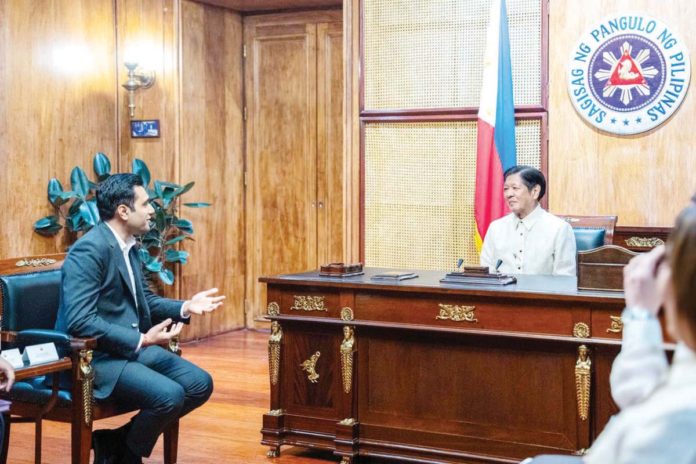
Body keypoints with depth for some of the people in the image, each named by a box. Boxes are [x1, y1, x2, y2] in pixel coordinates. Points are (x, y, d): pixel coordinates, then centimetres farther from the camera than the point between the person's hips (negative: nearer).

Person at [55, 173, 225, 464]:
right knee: (170, 395, -26)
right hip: (95, 356, -10)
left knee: (201, 384, 2)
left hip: (134, 346, 10)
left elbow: (144, 300, 21)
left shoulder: (128, 246, 10)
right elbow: (80, 322, -26)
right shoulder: (89, 250, -19)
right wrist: (142, 340, -25)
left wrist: (185, 308, 3)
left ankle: (117, 440, 10)